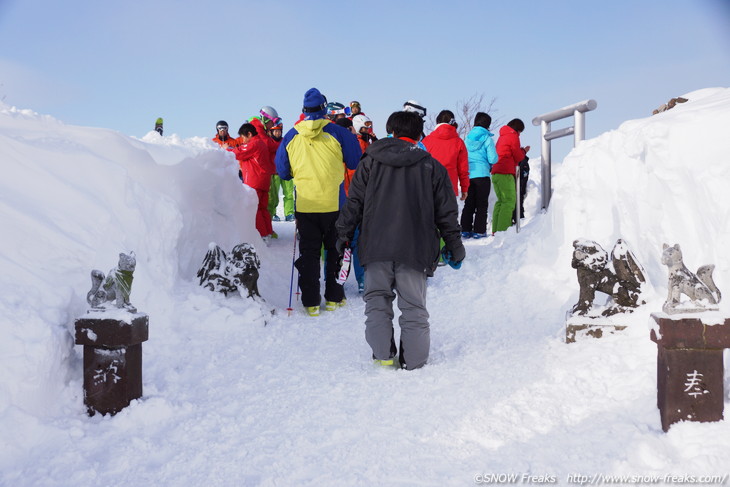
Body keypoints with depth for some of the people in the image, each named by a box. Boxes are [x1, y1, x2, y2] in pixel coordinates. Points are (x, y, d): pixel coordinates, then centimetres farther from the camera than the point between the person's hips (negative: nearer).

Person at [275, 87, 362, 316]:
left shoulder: (291, 137, 1)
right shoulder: (337, 133, -7)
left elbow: (283, 172, 9)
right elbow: (356, 163, 0)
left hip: (305, 205, 2)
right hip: (334, 203, -1)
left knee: (308, 253, 10)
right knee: (335, 250, 13)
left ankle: (311, 302, 10)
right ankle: (334, 297, 18)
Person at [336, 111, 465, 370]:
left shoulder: (371, 161, 8)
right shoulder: (432, 166, 8)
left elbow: (354, 202, 6)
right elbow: (446, 212, 8)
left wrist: (343, 234, 15)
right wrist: (455, 246, 17)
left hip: (376, 246, 0)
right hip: (415, 248, 0)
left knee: (377, 300, 11)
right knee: (413, 306, 6)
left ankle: (383, 354, 6)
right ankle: (413, 360, 8)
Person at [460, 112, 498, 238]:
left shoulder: (468, 138, 7)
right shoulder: (487, 138, -6)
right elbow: (493, 159, -10)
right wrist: (487, 162, 11)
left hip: (468, 175, 4)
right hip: (482, 175, -4)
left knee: (468, 204, 11)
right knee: (482, 204, 4)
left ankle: (465, 230, 10)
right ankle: (479, 231, 2)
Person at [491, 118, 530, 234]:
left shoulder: (502, 136, 23)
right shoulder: (513, 136, -2)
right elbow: (518, 157, -1)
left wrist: (521, 151, 16)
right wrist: (524, 151, 16)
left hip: (495, 173, 9)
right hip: (506, 174, -9)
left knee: (501, 201, 12)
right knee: (509, 201, -9)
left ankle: (495, 230, 8)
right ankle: (502, 230, -18)